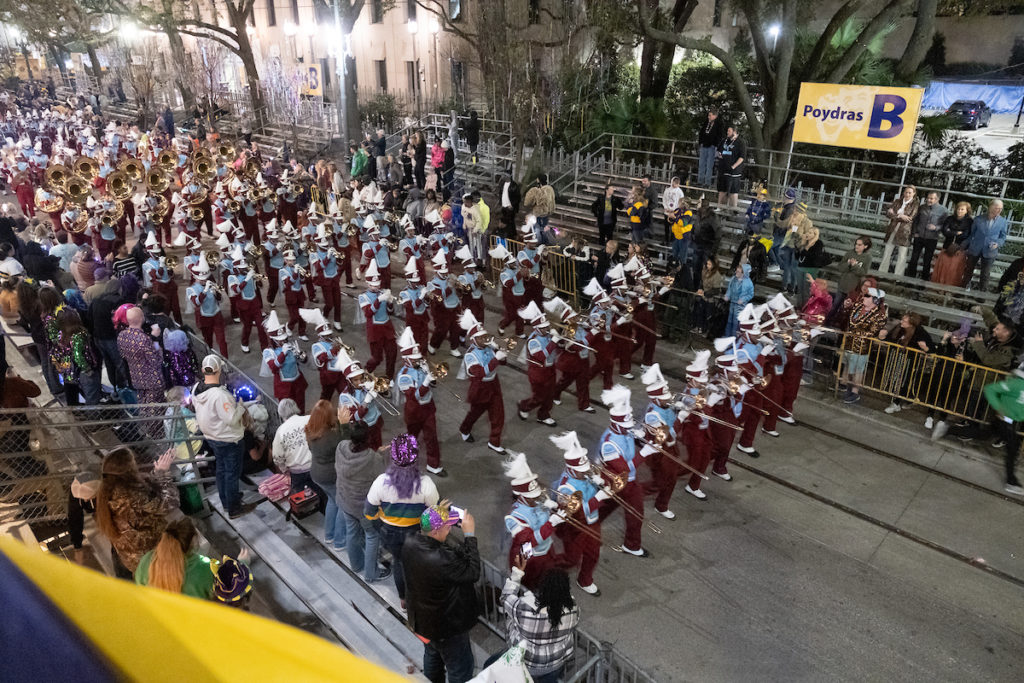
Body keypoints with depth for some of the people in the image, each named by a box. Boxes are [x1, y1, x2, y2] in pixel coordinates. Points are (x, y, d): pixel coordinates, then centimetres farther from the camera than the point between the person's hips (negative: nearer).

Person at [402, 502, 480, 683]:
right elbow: (473, 573, -30)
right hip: (447, 627, -8)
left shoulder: (410, 544, -18)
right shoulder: (441, 560, -42)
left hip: (421, 619, 8)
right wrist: (470, 535, -28)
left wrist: (438, 514, -8)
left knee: (432, 657, 34)